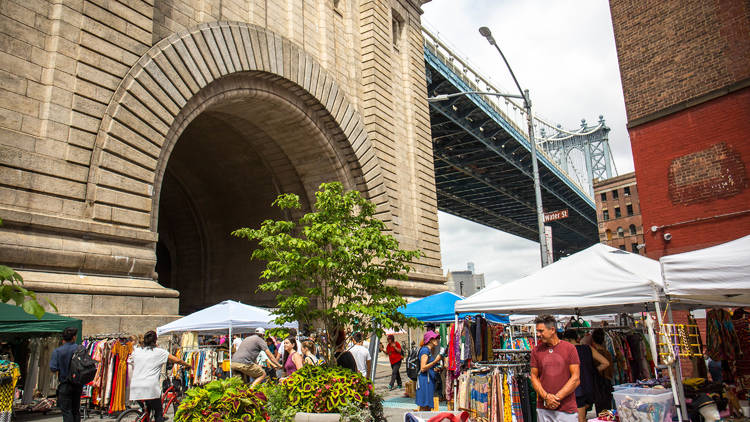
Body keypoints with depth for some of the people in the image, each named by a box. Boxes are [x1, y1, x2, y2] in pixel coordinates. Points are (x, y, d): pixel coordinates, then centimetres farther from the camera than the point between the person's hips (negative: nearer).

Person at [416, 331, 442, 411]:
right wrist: (435, 361, -21)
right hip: (425, 380, -9)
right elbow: (423, 368, -18)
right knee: (424, 407, -9)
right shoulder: (425, 350, -10)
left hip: (430, 380, 9)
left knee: (429, 407, 8)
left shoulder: (430, 351, 18)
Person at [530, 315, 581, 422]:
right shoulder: (536, 351, 5)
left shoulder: (569, 348, -1)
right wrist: (546, 397, -9)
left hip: (567, 409, -2)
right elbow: (534, 378, 5)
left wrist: (557, 397, -9)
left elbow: (576, 379, -4)